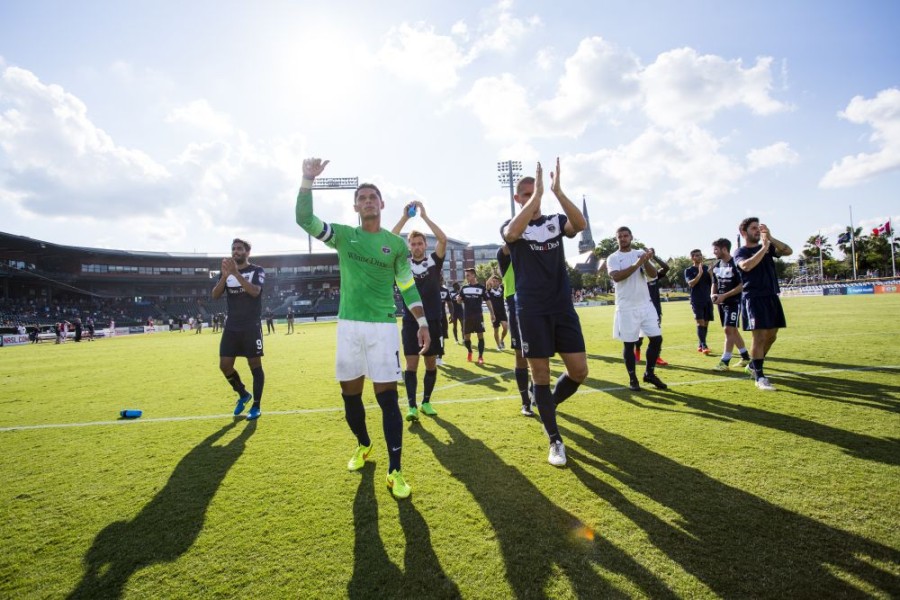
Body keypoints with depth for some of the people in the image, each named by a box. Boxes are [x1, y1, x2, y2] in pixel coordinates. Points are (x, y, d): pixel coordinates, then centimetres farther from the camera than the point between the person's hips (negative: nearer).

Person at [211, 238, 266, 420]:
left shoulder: (257, 271, -2)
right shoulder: (227, 272, 10)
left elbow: (255, 291, -21)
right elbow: (215, 296, -2)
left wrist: (236, 273, -27)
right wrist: (225, 275, -16)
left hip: (251, 327, -4)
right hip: (231, 327, 5)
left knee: (255, 365, 1)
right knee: (225, 365, 3)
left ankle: (256, 406, 12)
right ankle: (243, 394, 28)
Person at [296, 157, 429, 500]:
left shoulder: (396, 243, 4)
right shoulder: (343, 235, 7)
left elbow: (408, 286, 8)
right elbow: (304, 219, -4)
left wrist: (422, 322, 0)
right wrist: (308, 180, -15)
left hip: (382, 326, -2)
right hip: (348, 324, 2)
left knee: (387, 397, -5)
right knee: (350, 393, 11)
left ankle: (395, 472, 2)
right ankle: (363, 446, 37)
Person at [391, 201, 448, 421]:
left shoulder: (434, 261, 3)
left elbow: (443, 239, -12)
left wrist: (424, 216, -12)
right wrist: (404, 218, -12)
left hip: (432, 321, 1)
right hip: (411, 322, -1)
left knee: (431, 364, 9)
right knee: (411, 364, -2)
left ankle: (426, 402, 23)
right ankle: (412, 406, 4)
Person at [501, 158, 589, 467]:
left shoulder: (556, 220, 9)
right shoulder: (511, 226, 3)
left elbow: (581, 224, -14)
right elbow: (512, 233, -24)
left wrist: (557, 192, -22)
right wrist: (537, 193, -23)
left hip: (563, 306, 3)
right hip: (532, 310, -2)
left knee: (579, 370, 0)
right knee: (540, 375, 1)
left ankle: (549, 404, 31)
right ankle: (555, 441, 14)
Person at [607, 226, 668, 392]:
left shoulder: (641, 253, 9)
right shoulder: (613, 258, -2)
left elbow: (653, 274, -3)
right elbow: (616, 277, -21)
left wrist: (646, 261, -22)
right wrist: (636, 264, -27)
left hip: (646, 304, 4)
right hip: (626, 307, -4)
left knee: (657, 338, 4)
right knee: (629, 343, 1)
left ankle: (649, 373, 20)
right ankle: (632, 378, 14)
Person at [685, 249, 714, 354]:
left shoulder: (707, 268, 11)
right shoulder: (689, 270, 0)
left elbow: (713, 283, 7)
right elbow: (690, 284, -14)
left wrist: (711, 274, -11)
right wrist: (699, 274, -27)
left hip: (707, 300, 4)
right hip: (696, 301, -4)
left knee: (706, 323, 7)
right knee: (700, 322, -12)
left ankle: (700, 345, 17)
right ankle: (703, 346, -14)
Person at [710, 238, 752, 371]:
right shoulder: (716, 265, 9)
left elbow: (742, 285, -17)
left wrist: (724, 296, -21)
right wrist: (713, 294, -2)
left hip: (734, 302, -8)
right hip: (722, 303, 8)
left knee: (729, 330, -10)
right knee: (733, 330, 14)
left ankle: (724, 362, -7)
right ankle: (746, 357, 26)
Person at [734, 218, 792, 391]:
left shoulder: (767, 247, 15)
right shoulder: (740, 252, -1)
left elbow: (788, 251, 0)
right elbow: (746, 266, -22)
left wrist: (770, 238, -9)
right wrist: (763, 247, -19)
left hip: (771, 296, 6)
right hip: (753, 298, -6)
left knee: (771, 335, 11)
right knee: (760, 336, -10)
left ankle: (753, 365, 28)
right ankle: (759, 377, -6)